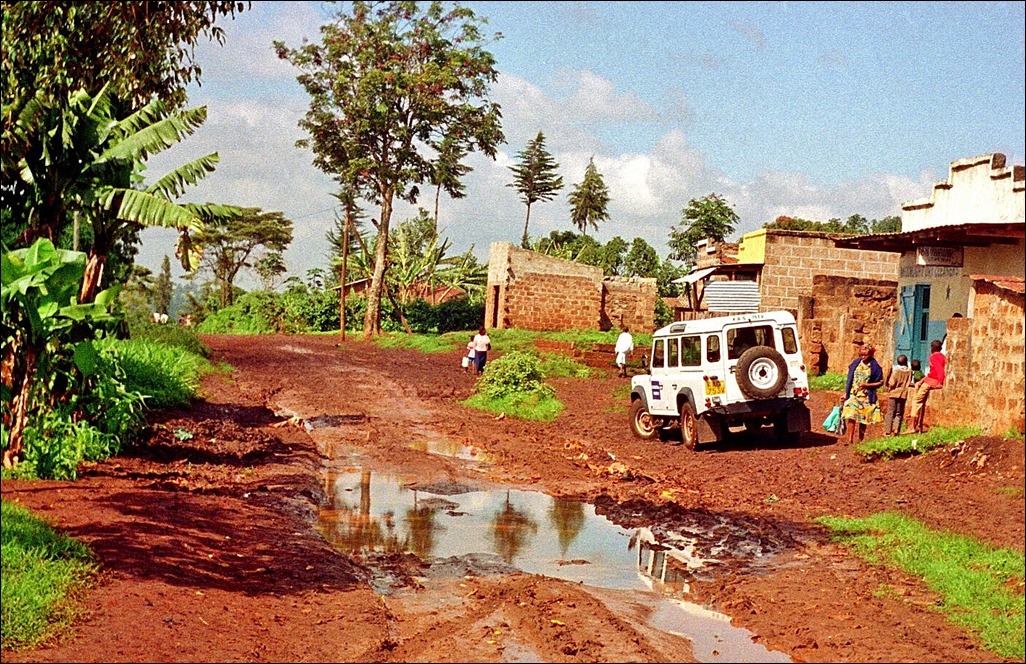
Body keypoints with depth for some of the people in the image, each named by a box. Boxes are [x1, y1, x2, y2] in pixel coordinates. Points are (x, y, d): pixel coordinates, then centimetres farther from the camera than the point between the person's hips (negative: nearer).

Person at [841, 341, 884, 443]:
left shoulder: (874, 366, -4)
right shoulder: (855, 363, 5)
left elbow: (880, 382, -2)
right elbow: (849, 379, 12)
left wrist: (867, 385, -14)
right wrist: (845, 393, 11)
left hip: (866, 397, -2)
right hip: (853, 395, 2)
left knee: (863, 419, 5)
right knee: (851, 417, -11)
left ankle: (860, 440, 16)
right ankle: (850, 440, -11)